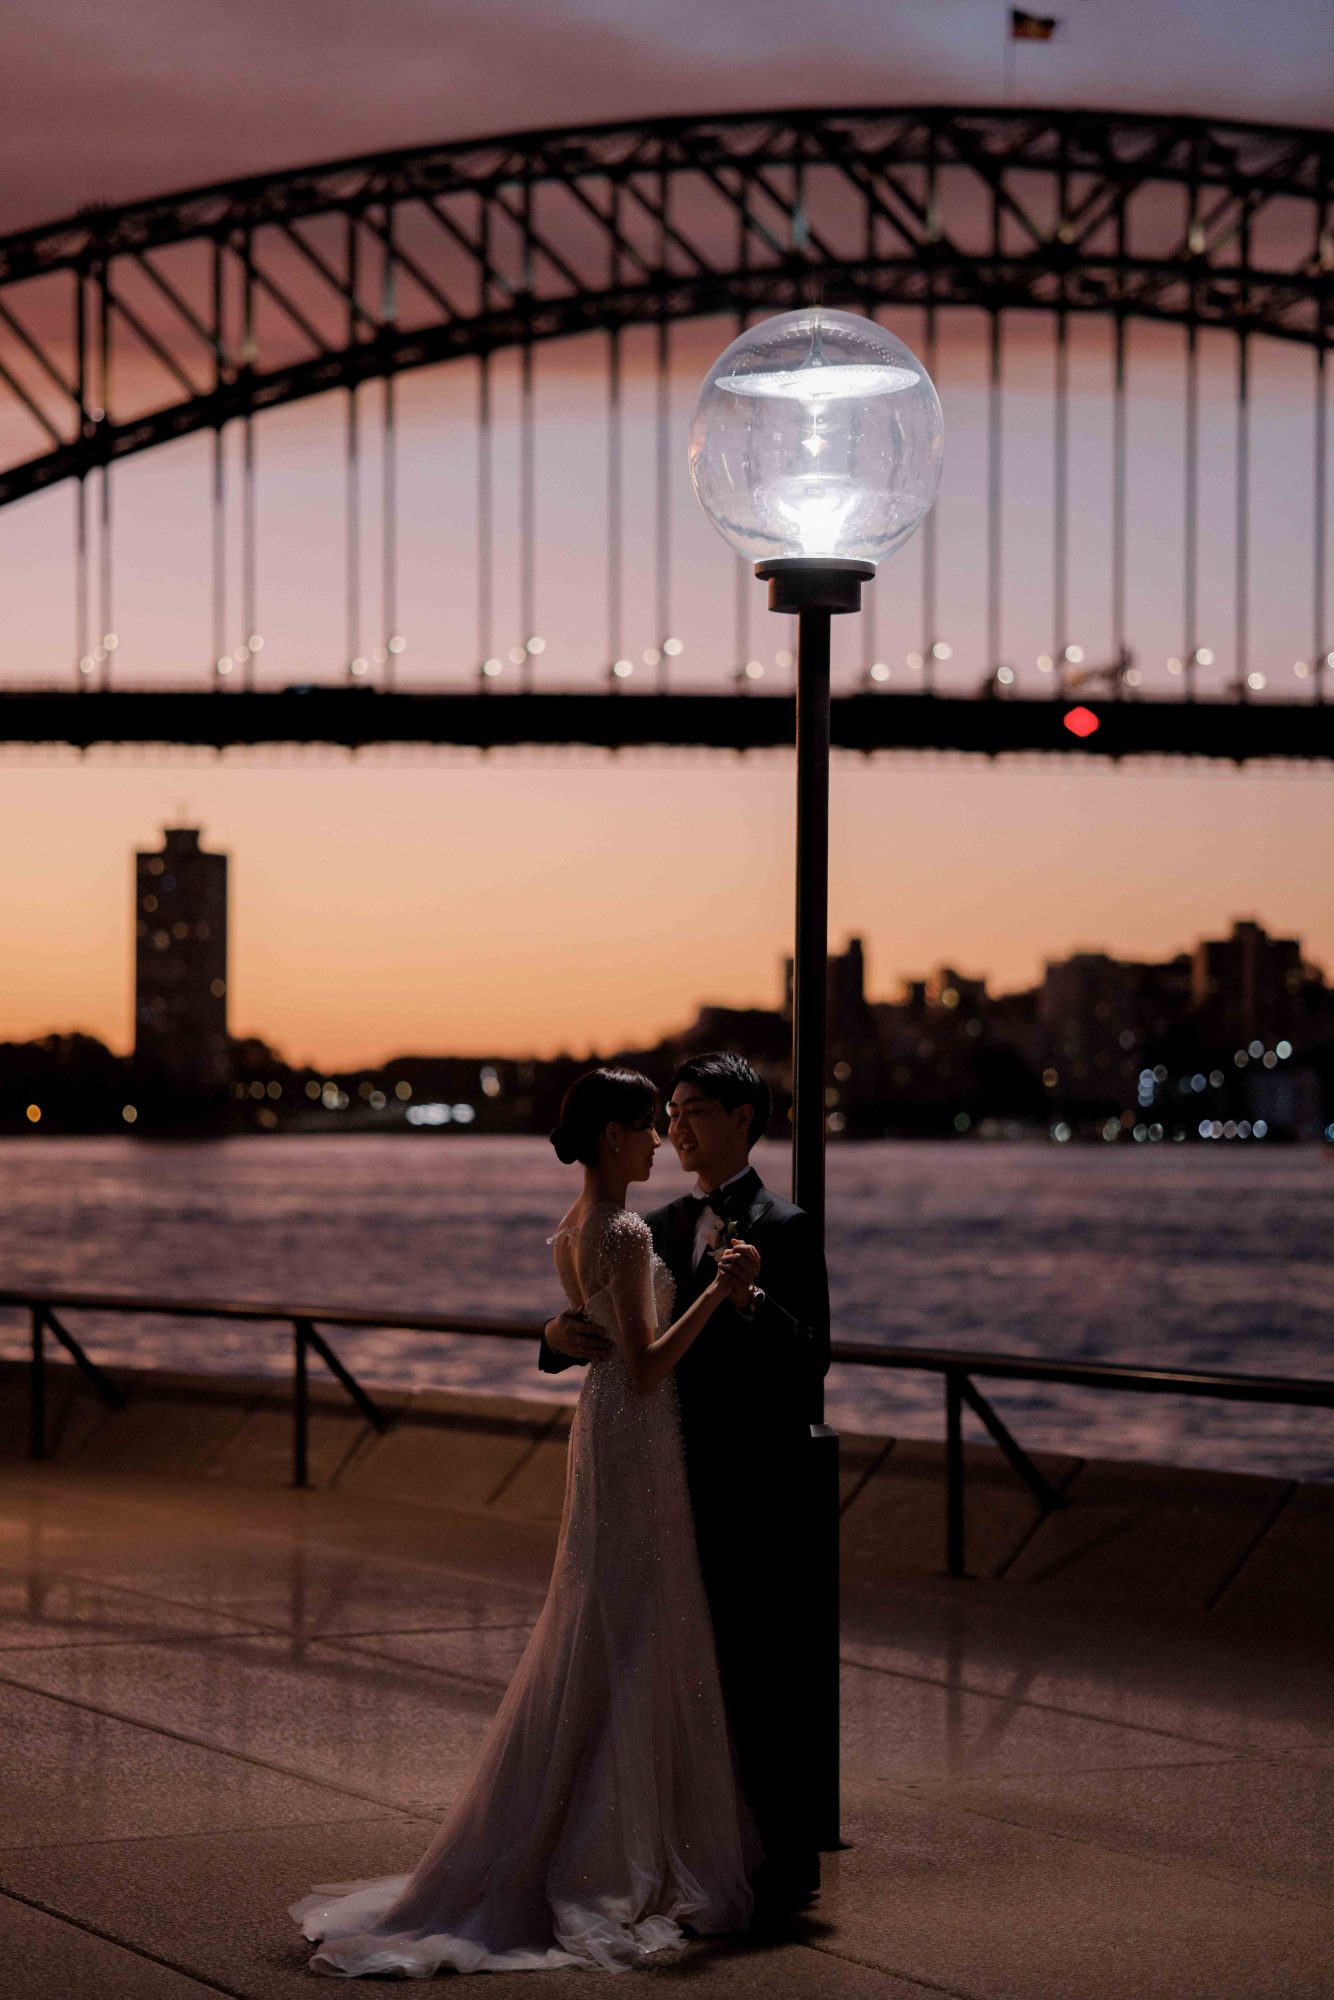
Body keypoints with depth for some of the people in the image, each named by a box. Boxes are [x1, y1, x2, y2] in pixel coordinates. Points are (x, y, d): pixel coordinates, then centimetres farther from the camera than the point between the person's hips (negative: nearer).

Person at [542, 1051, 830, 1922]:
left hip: (758, 1491, -7)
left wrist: (753, 1298, -34)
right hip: (686, 1483, 8)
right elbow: (628, 1331, 12)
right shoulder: (666, 1227, 12)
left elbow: (812, 1360, -17)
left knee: (765, 1671, -3)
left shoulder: (785, 1228, -10)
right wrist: (563, 1336, -10)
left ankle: (788, 1865, 4)